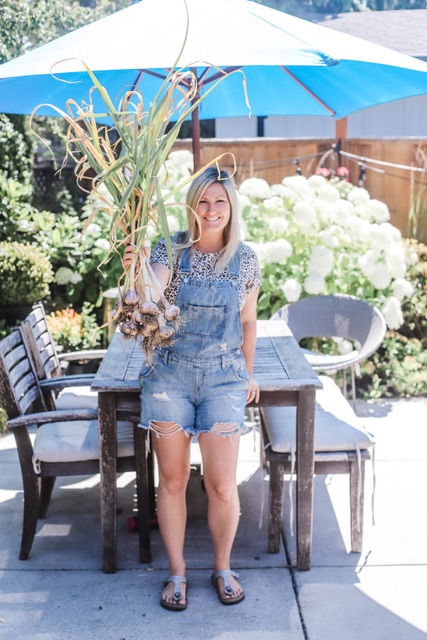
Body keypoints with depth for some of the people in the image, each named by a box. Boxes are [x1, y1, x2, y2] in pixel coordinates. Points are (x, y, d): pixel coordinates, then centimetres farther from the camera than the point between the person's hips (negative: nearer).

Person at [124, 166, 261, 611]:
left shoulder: (245, 259, 2)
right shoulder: (171, 251, -3)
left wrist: (248, 374, 18)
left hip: (223, 377, 1)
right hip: (170, 374, 0)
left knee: (222, 485, -1)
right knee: (172, 479, 7)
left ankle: (223, 569, 23)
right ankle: (177, 573, 23)